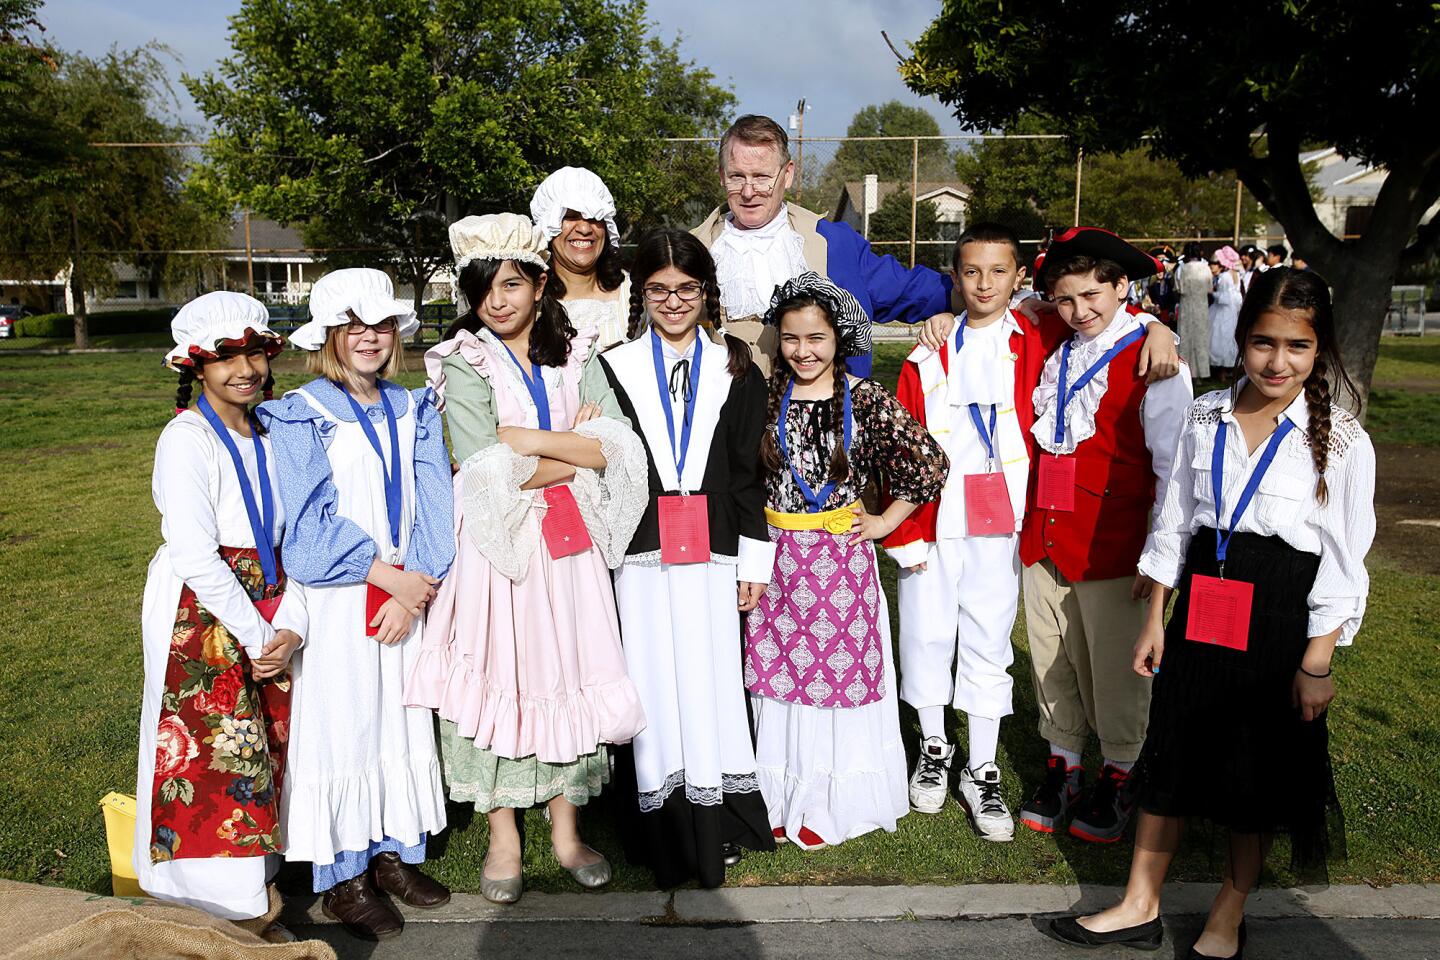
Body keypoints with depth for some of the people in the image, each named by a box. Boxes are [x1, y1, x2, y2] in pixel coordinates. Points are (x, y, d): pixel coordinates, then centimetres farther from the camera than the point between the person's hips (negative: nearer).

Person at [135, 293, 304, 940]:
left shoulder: (267, 435, 7)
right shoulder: (187, 438, -13)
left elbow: (291, 540, 5)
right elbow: (195, 557, -19)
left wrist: (290, 626, -7)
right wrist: (258, 636, -14)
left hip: (267, 609, 6)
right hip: (199, 613, -6)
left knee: (266, 741, 11)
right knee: (221, 749, -2)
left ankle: (258, 874, 27)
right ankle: (235, 909, 12)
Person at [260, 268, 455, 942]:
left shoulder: (414, 410, 9)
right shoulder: (300, 417, -3)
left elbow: (433, 504, 1)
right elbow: (313, 521, -12)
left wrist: (415, 590, -11)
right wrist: (390, 577, -15)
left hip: (407, 592, 4)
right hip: (335, 599, -4)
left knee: (406, 721, 10)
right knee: (338, 726, 1)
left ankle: (395, 852, 25)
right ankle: (341, 876, 15)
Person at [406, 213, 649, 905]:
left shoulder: (575, 354, 7)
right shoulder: (463, 362, -2)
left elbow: (616, 446, -6)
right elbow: (484, 469, -15)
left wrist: (527, 440, -13)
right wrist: (575, 447, -9)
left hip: (570, 542, 3)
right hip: (496, 545, -2)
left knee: (568, 672, 8)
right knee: (498, 675, 3)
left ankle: (566, 830, 24)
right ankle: (503, 840, 20)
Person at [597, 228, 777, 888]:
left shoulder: (736, 372, 8)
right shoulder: (614, 368, 6)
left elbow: (747, 474, 6)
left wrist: (753, 562, 3)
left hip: (713, 555, 1)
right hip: (640, 557, 0)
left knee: (711, 684, 3)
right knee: (652, 686, 2)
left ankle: (715, 829, 17)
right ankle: (660, 834, 14)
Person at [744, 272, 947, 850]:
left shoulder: (865, 400, -5)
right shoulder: (765, 394, 1)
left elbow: (928, 462, -3)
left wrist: (886, 521, -2)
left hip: (843, 560, -2)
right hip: (776, 558, 2)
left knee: (840, 672, 4)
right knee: (779, 673, 8)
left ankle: (833, 802, 22)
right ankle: (783, 799, 25)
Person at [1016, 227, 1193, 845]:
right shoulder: (1055, 356, 10)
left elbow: (1173, 465, -7)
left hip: (1112, 547, -5)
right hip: (1044, 538, 5)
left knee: (1114, 668, 7)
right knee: (1052, 661, 13)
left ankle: (1117, 777, 27)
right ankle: (1062, 765, 31)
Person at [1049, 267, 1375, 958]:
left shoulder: (1340, 441, -9)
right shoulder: (1205, 418, 1)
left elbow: (1343, 562, -7)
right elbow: (1175, 524, 6)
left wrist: (1317, 662, -9)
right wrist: (1155, 620, 7)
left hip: (1279, 622, -3)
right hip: (1198, 610, 3)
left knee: (1257, 771, 11)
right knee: (1170, 754, 11)